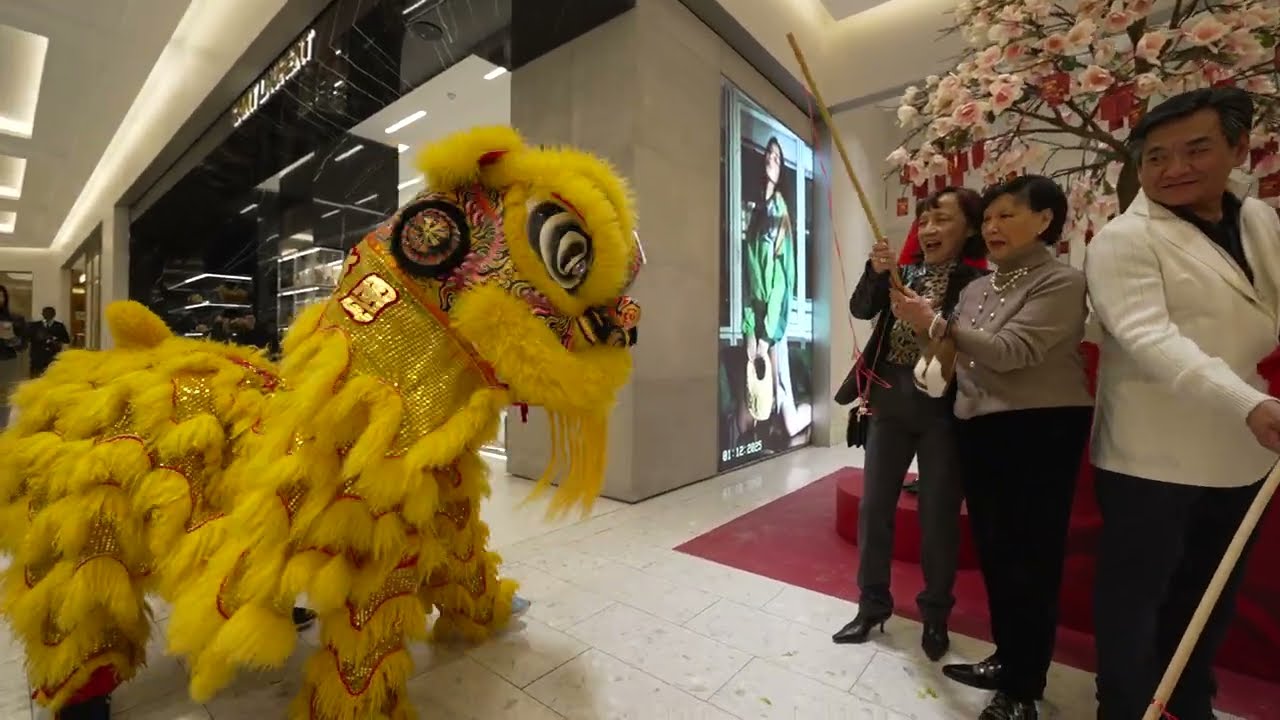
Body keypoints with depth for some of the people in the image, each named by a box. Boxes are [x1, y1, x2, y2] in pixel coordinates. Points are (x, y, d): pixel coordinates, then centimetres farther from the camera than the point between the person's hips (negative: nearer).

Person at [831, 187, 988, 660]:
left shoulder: (977, 282, -4)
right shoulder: (903, 272, 7)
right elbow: (861, 310, -6)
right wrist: (875, 272, -23)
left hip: (942, 409, -3)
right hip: (890, 402, 4)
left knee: (938, 515, 8)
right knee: (873, 506, 7)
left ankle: (935, 615, 29)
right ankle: (872, 605, 24)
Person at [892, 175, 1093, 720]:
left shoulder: (1061, 281, -9)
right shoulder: (978, 287, 13)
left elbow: (1012, 351, -22)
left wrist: (939, 326, -28)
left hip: (1040, 431, -7)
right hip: (978, 429, 8)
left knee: (1030, 559, 2)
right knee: (993, 551, 15)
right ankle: (1007, 659, 33)